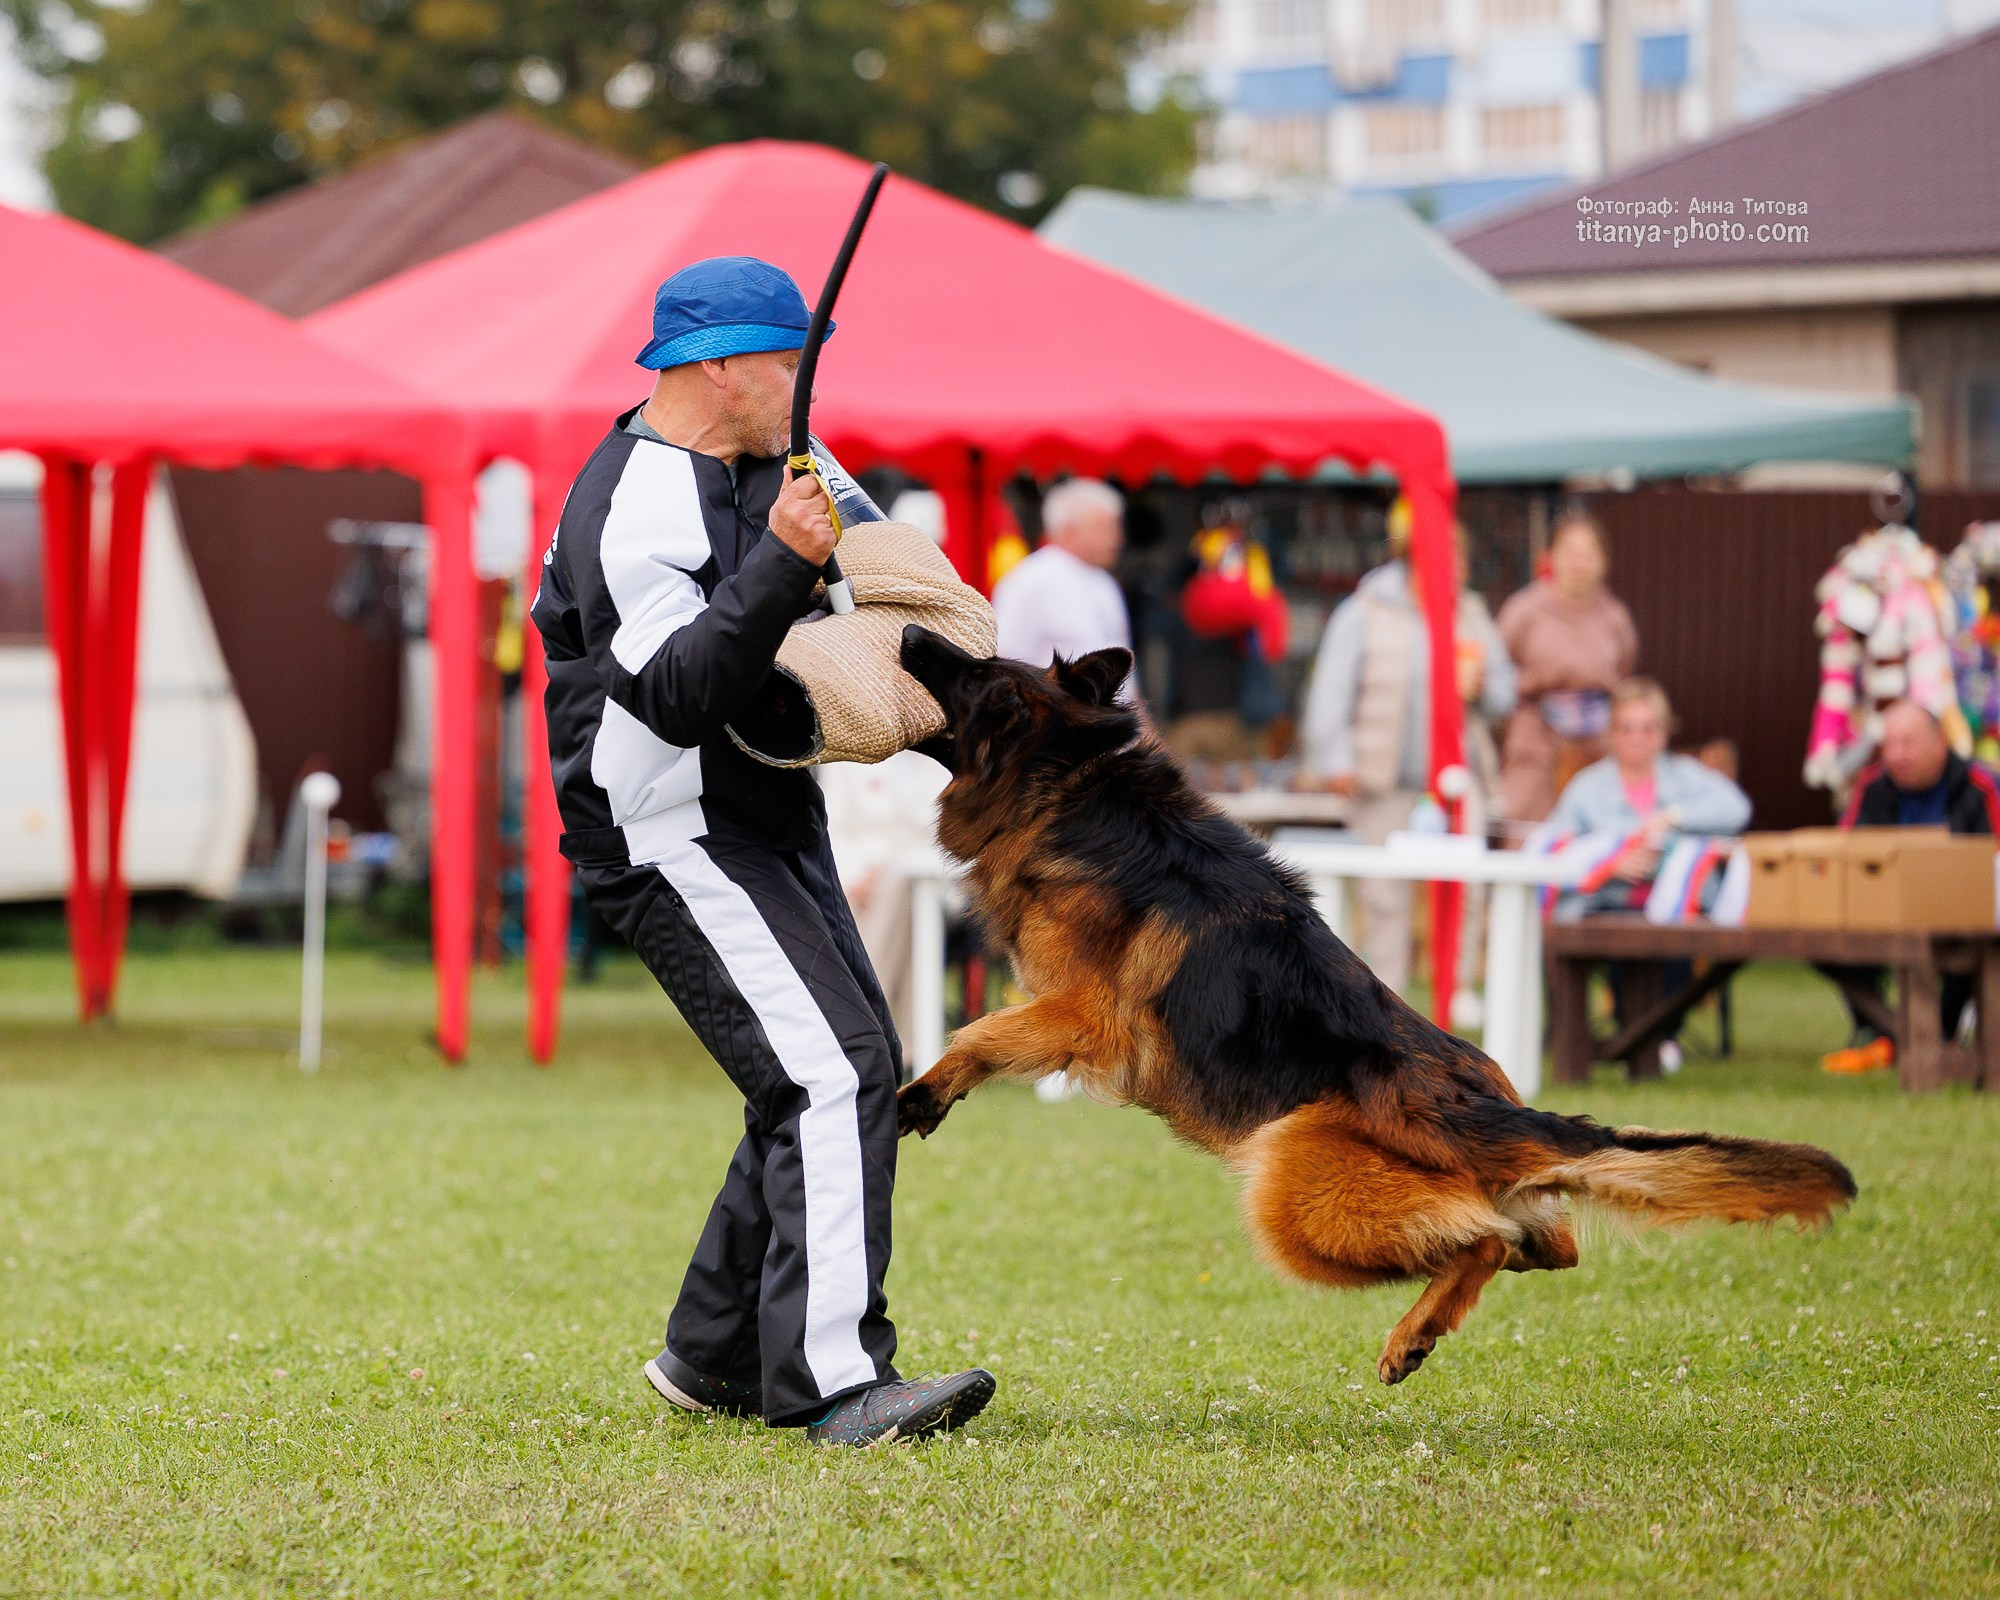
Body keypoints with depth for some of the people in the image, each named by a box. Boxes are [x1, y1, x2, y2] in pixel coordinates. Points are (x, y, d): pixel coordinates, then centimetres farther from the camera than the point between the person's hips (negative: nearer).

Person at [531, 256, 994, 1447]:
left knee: (854, 1074, 15)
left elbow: (869, 537, 26)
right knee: (836, 1078, -20)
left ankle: (718, 1358, 22)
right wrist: (781, 565, -36)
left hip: (776, 827, 11)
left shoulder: (770, 464, 9)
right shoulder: (635, 510, -21)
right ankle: (836, 1381, -25)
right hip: (675, 844, -11)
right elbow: (675, 697, -30)